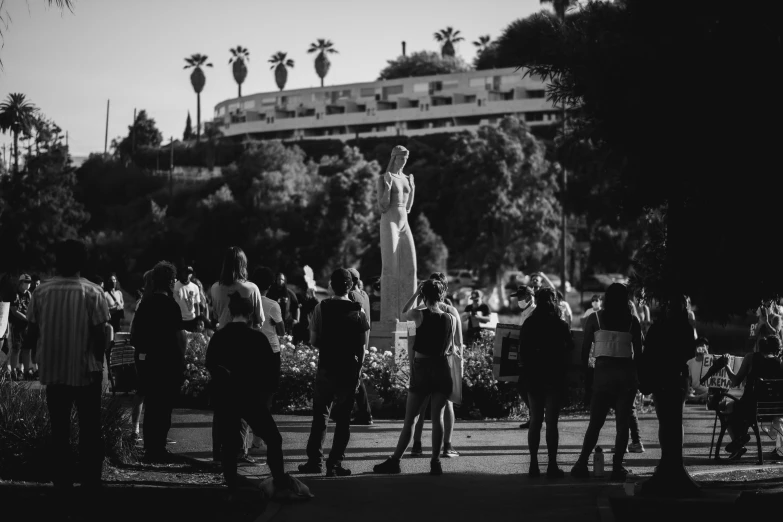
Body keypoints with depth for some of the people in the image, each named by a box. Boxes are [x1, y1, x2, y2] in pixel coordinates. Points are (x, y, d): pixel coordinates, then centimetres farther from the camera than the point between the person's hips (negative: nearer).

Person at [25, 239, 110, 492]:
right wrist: (98, 361, 5)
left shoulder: (41, 292, -4)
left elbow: (32, 334, -1)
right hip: (86, 370, -2)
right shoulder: (93, 292, -11)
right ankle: (90, 483, 13)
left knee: (59, 430, 12)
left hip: (53, 371, 2)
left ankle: (63, 484, 13)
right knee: (89, 429, 11)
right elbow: (100, 335, -11)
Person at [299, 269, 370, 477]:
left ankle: (315, 460, 9)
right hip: (350, 370, 0)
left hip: (326, 368, 0)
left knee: (320, 415, 12)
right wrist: (358, 369, 7)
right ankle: (335, 464, 4)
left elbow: (313, 340, -6)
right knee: (343, 418, 6)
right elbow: (362, 347, -3)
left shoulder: (322, 308, -5)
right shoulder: (358, 311, -3)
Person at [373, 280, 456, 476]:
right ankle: (435, 462, 3)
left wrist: (416, 293, 13)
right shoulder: (451, 319, -1)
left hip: (421, 368, -2)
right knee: (437, 417, 5)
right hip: (441, 369, 2)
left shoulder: (420, 315, -10)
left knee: (410, 419, 4)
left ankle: (394, 461, 8)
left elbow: (404, 312, 12)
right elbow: (450, 347, 9)